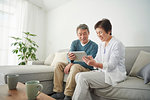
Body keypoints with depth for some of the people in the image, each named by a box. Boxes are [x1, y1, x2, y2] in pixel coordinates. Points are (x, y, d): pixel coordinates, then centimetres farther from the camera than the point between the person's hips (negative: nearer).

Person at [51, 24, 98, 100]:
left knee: (76, 66, -34)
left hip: (87, 69, -5)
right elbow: (69, 56, -6)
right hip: (73, 67, 6)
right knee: (59, 64, -13)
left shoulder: (94, 46, -10)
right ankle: (59, 92, -14)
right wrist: (70, 58, -34)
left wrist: (72, 64, -22)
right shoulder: (75, 43, 7)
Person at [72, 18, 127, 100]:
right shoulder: (101, 44, 13)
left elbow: (111, 66, -18)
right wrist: (92, 60, -15)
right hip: (103, 72, 7)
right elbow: (98, 61, 9)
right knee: (78, 76, -15)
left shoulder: (117, 44, -11)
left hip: (114, 74, -7)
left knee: (83, 77, -24)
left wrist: (95, 64, -33)